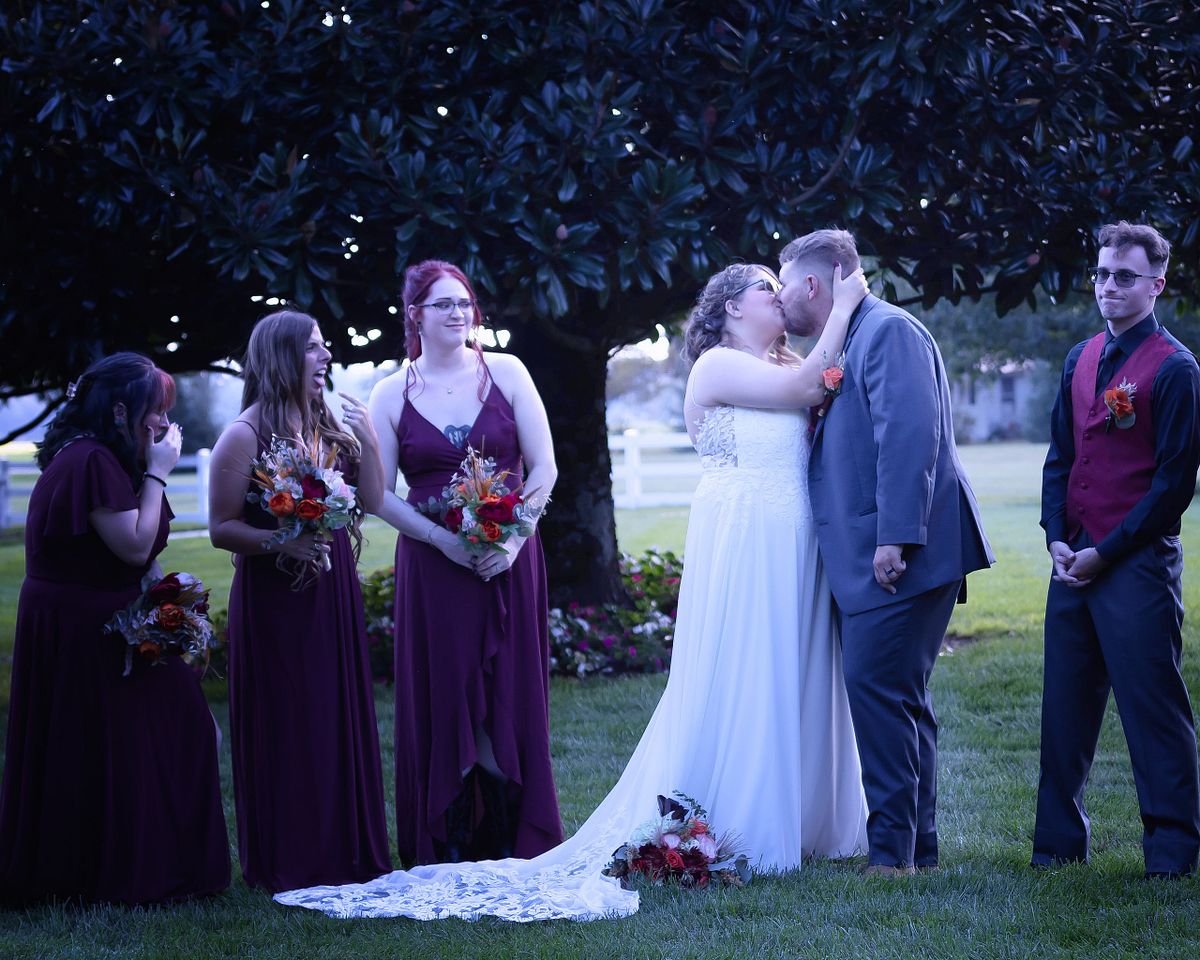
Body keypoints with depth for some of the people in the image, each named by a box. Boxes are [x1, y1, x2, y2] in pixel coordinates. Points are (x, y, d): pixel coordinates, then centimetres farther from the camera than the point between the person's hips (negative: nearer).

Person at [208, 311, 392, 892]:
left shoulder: (329, 424, 10)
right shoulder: (245, 435, -9)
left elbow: (372, 501, 9)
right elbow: (222, 528, -11)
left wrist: (367, 441, -2)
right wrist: (281, 543, -25)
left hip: (334, 591, 7)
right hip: (275, 598, -6)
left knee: (342, 719, 9)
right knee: (285, 726, -2)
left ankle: (347, 848, 19)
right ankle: (288, 861, 7)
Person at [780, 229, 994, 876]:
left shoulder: (888, 330, -10)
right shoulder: (847, 343, 21)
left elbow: (910, 433, -20)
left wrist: (894, 537, -25)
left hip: (900, 555, -10)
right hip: (870, 556, 10)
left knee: (878, 685, -11)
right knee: (898, 695, 12)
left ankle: (893, 848, -7)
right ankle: (915, 846, 19)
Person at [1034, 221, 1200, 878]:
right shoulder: (1081, 360, 13)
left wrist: (1107, 553, -11)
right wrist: (1057, 538, 2)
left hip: (1138, 560, -6)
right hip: (1073, 560, 6)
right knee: (1065, 702, 9)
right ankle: (1059, 840, 18)